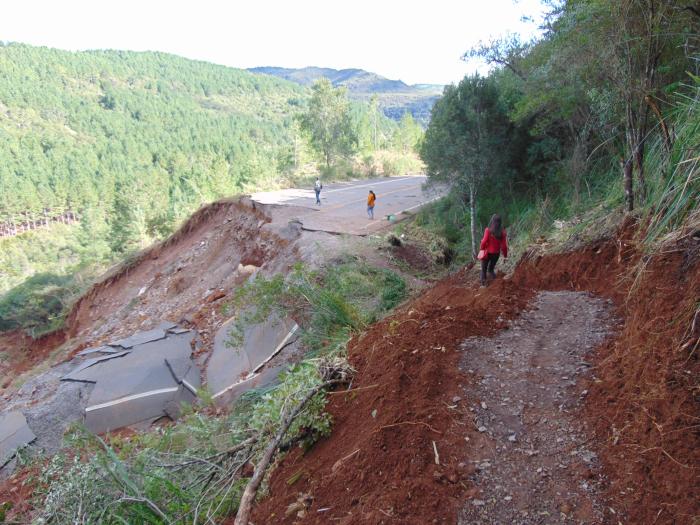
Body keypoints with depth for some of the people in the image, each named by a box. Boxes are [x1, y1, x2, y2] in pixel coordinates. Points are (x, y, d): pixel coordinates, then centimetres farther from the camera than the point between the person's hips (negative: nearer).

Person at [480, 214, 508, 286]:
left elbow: (484, 241, -17)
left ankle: (483, 282, 13)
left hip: (487, 252, -2)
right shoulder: (502, 232, -11)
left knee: (484, 269, 14)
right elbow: (504, 244, -7)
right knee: (491, 268, 27)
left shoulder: (488, 230, -18)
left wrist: (481, 249, 2)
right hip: (496, 253, 2)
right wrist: (505, 255, 4)